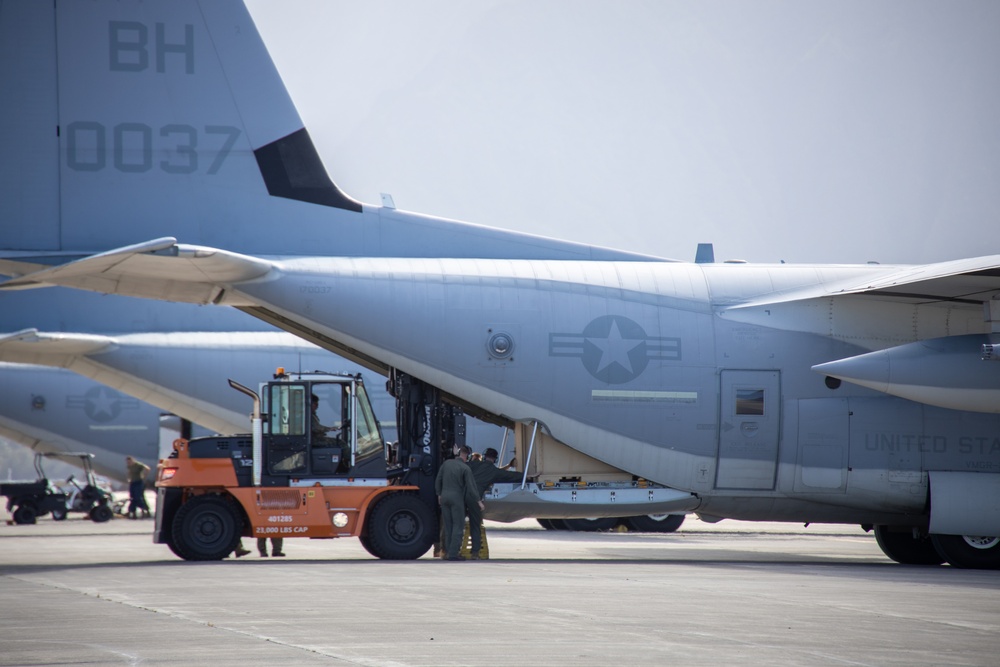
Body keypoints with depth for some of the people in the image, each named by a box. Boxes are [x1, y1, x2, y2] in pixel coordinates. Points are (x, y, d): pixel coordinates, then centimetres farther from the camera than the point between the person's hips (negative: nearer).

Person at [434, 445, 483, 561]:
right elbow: (470, 488, -10)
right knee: (458, 526, -1)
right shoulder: (466, 468, -9)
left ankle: (448, 552, 11)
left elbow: (438, 480, 11)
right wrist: (479, 502, -2)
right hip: (457, 498, -5)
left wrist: (439, 494, 23)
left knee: (448, 526, 11)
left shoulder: (446, 463, 6)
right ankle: (453, 553, -8)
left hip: (444, 496, 5)